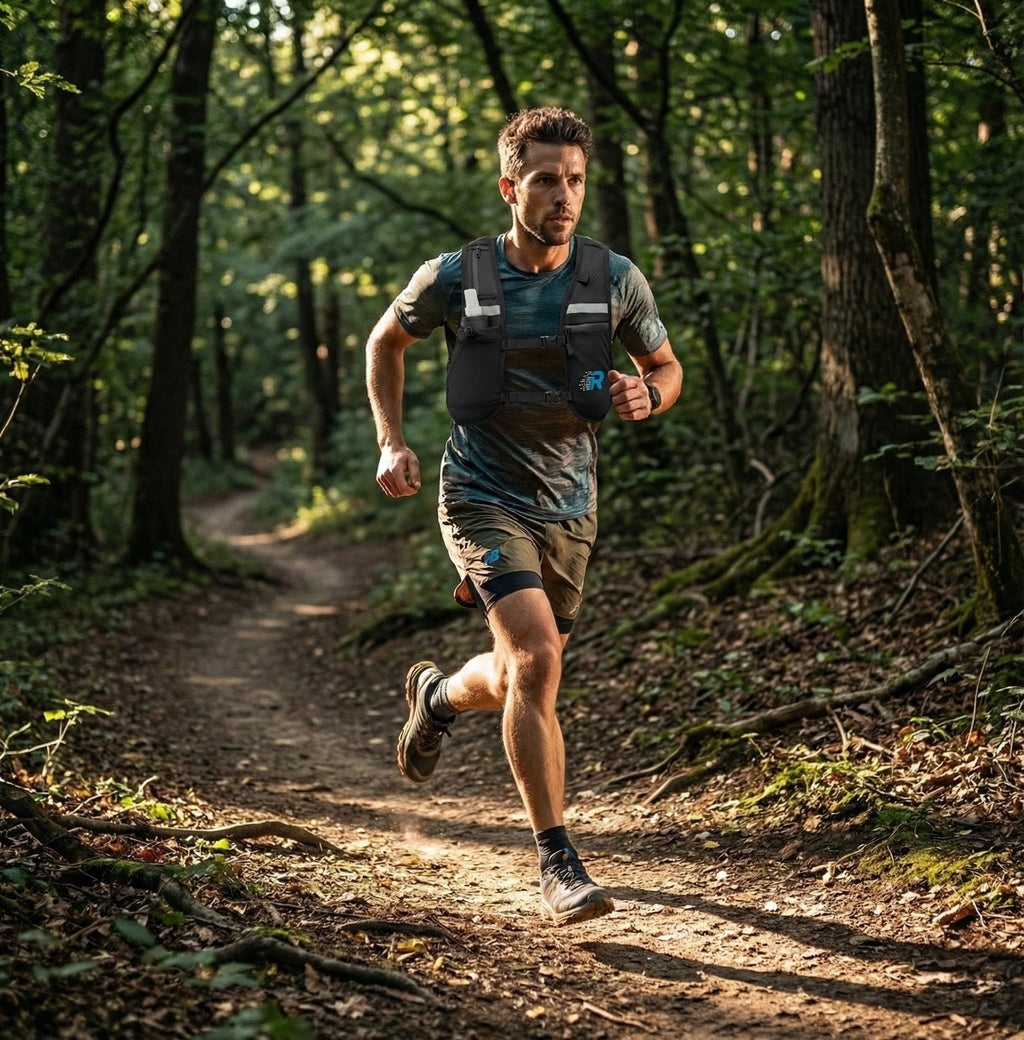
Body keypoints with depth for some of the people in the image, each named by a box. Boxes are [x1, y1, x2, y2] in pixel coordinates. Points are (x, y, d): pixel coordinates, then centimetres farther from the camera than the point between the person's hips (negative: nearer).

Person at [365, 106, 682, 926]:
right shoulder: (454, 278, -9)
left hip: (569, 506, 4)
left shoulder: (615, 279, -6)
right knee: (536, 658, -23)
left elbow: (668, 367, 10)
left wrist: (647, 394, -14)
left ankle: (437, 694, 52)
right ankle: (559, 863, -13)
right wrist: (391, 441, -1)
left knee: (520, 681, 15)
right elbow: (386, 342, 10)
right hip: (483, 496, -3)